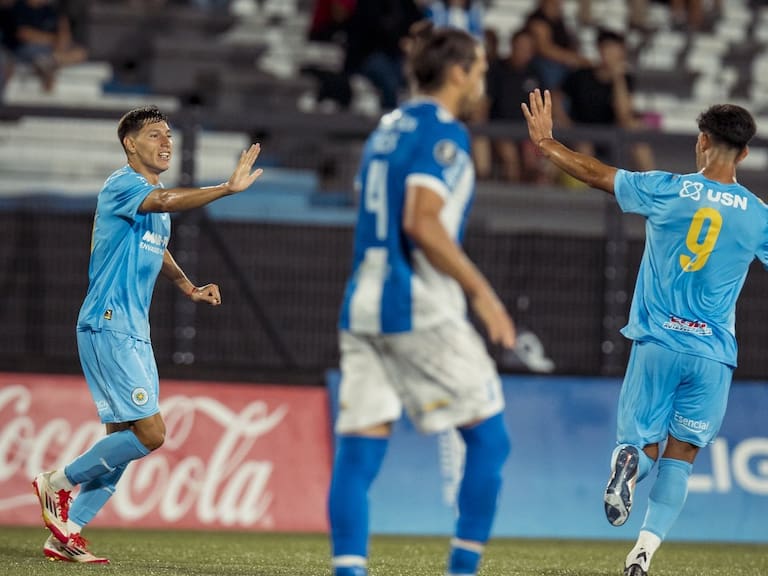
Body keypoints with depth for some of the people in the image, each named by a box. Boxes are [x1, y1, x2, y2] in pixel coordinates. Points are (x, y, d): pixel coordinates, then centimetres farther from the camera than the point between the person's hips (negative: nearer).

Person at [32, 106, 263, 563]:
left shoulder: (158, 201, 18)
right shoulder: (122, 186, -11)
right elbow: (165, 201, -33)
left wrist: (190, 287, 20)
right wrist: (229, 188, -41)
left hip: (135, 333, 10)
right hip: (108, 328, -10)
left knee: (123, 441, 7)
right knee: (150, 432, -15)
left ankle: (67, 532, 11)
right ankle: (58, 482, 1)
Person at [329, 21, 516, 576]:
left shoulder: (387, 129, 18)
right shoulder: (442, 132, -8)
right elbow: (422, 224, -19)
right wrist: (482, 292, -14)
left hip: (364, 305, 8)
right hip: (421, 310, -8)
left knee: (358, 452, 0)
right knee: (488, 439, 4)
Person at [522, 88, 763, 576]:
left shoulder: (665, 191, -3)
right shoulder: (757, 216, -2)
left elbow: (597, 173, 7)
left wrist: (546, 142, 20)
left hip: (657, 343, 0)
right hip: (714, 354, 0)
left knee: (644, 445, 10)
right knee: (679, 459, 8)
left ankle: (630, 461, -27)